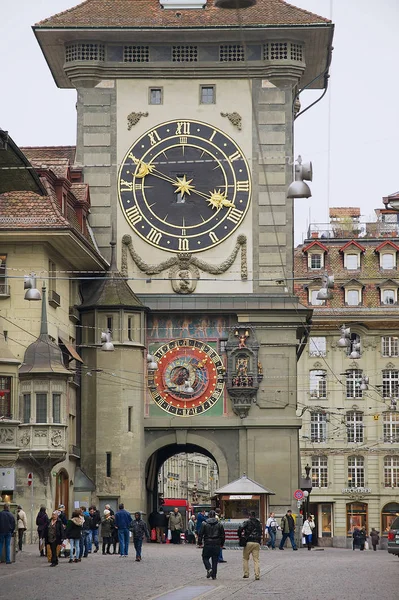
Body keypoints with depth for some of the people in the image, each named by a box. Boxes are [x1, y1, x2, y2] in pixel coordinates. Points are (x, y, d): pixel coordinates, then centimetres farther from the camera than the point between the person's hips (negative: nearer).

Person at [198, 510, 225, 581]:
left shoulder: (204, 523, -3)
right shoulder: (219, 524, 3)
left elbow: (200, 534, -3)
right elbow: (222, 535, 7)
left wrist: (200, 543, 6)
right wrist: (222, 544, 17)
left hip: (207, 544, -2)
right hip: (216, 545, 2)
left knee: (205, 558, 11)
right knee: (215, 560, 8)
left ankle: (209, 569, -14)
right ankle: (214, 575, 7)